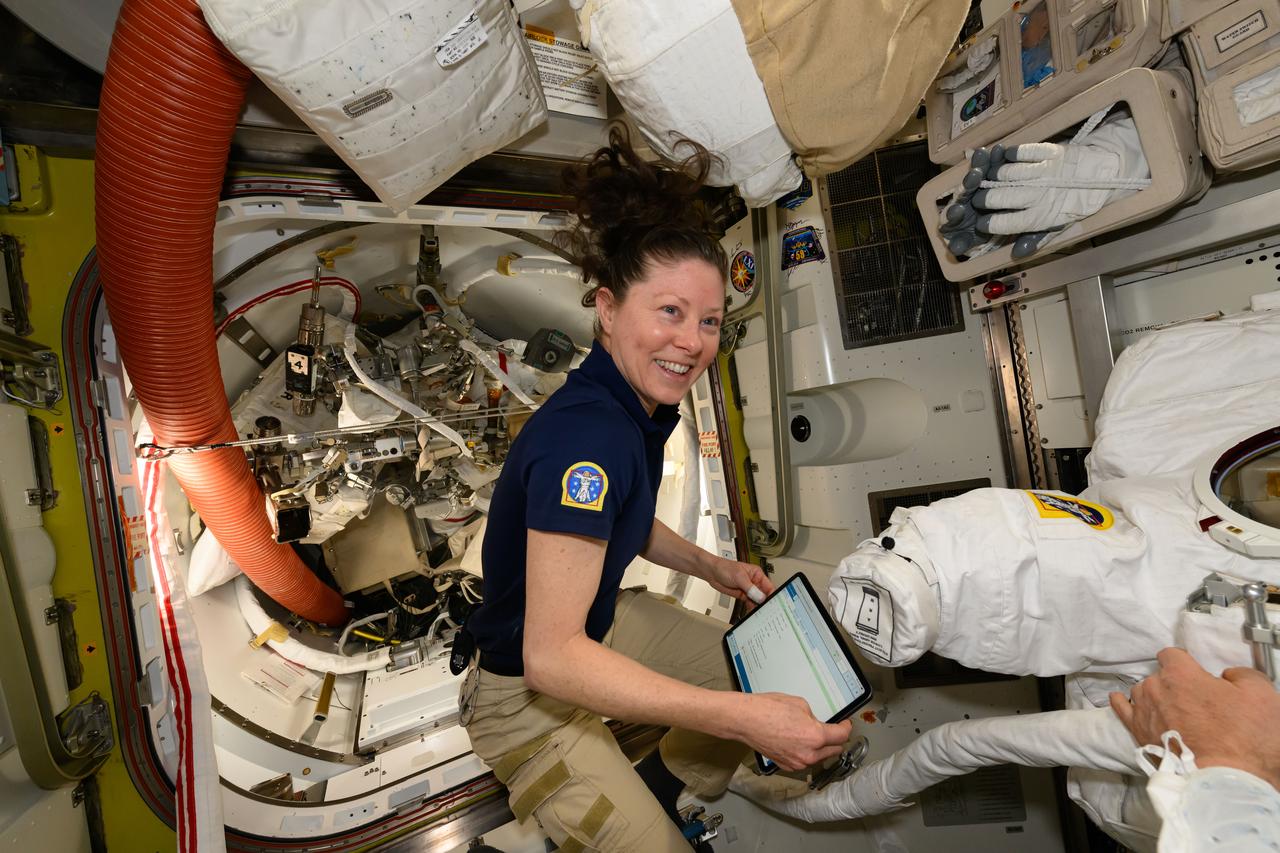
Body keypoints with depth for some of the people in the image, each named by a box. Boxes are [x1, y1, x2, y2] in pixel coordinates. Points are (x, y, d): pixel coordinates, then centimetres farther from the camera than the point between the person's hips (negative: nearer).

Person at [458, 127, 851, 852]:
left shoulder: (642, 404, -6)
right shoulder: (582, 437, -35)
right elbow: (551, 657, -36)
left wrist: (709, 566, -2)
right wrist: (741, 719, -36)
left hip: (605, 623, 8)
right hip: (528, 694, -8)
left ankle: (657, 791, 32)